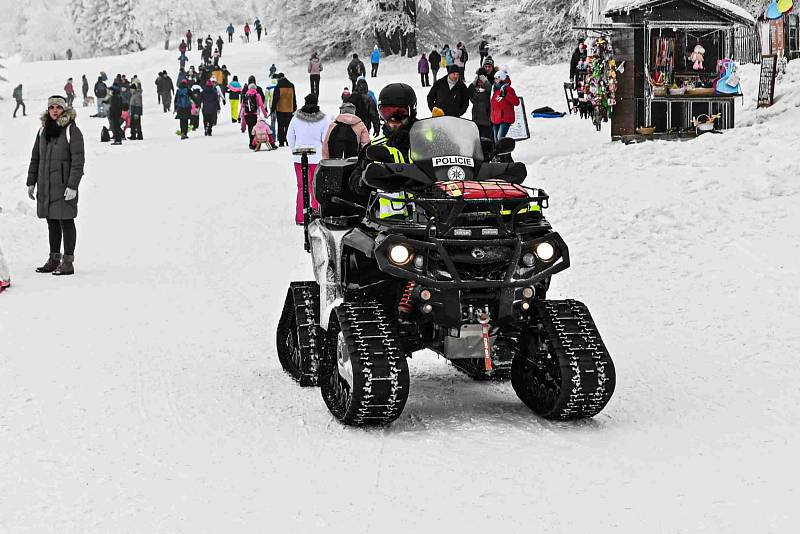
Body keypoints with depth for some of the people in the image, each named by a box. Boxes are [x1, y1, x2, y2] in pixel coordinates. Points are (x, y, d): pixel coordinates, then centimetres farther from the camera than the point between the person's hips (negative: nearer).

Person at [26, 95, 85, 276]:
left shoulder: (72, 131, -6)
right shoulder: (43, 130, 13)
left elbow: (78, 161, -10)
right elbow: (35, 157, 19)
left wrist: (72, 186, -17)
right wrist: (31, 182, 14)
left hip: (64, 185, -6)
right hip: (45, 185, 6)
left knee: (66, 221, -3)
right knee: (52, 223, 11)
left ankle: (68, 261, -1)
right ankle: (54, 259, 19)